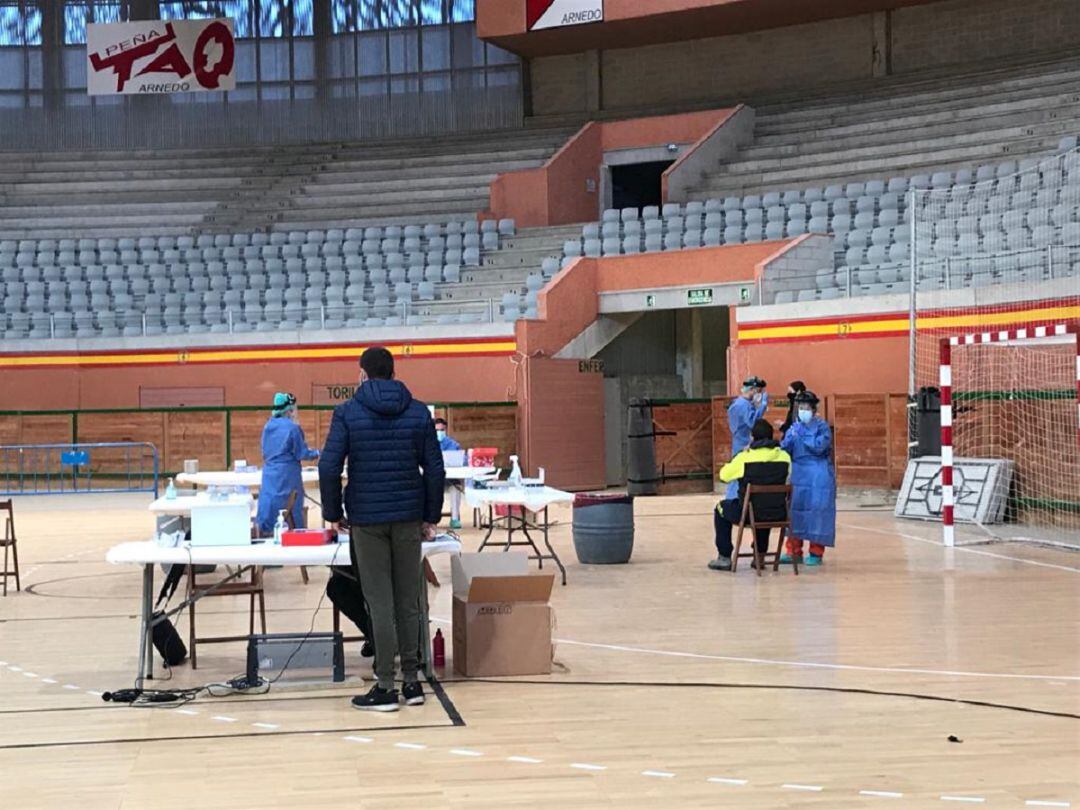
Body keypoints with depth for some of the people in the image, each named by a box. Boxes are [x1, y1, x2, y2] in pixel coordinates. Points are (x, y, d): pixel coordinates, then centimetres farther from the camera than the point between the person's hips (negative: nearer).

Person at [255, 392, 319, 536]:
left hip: (269, 475, 6)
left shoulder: (268, 427, 6)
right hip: (287, 477, -6)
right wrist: (317, 453, 9)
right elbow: (301, 454, -8)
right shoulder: (293, 428, -12)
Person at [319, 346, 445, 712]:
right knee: (408, 601, 9)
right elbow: (435, 468, 3)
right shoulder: (418, 412, 5)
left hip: (366, 518, -3)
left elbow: (329, 467, -8)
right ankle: (411, 682, 13)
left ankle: (385, 687, -1)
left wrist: (333, 514, 1)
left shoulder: (347, 413, -3)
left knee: (380, 603, -2)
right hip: (409, 517, 3)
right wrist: (431, 516, 10)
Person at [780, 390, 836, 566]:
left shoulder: (822, 426, -1)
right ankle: (794, 551, 11)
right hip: (797, 475, 5)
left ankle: (816, 553, 3)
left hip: (818, 477, -4)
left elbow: (818, 447, -15)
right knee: (795, 511, 3)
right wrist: (790, 438, -11)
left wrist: (802, 434, -12)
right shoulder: (794, 427, 12)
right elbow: (785, 450, 8)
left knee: (816, 512, -5)